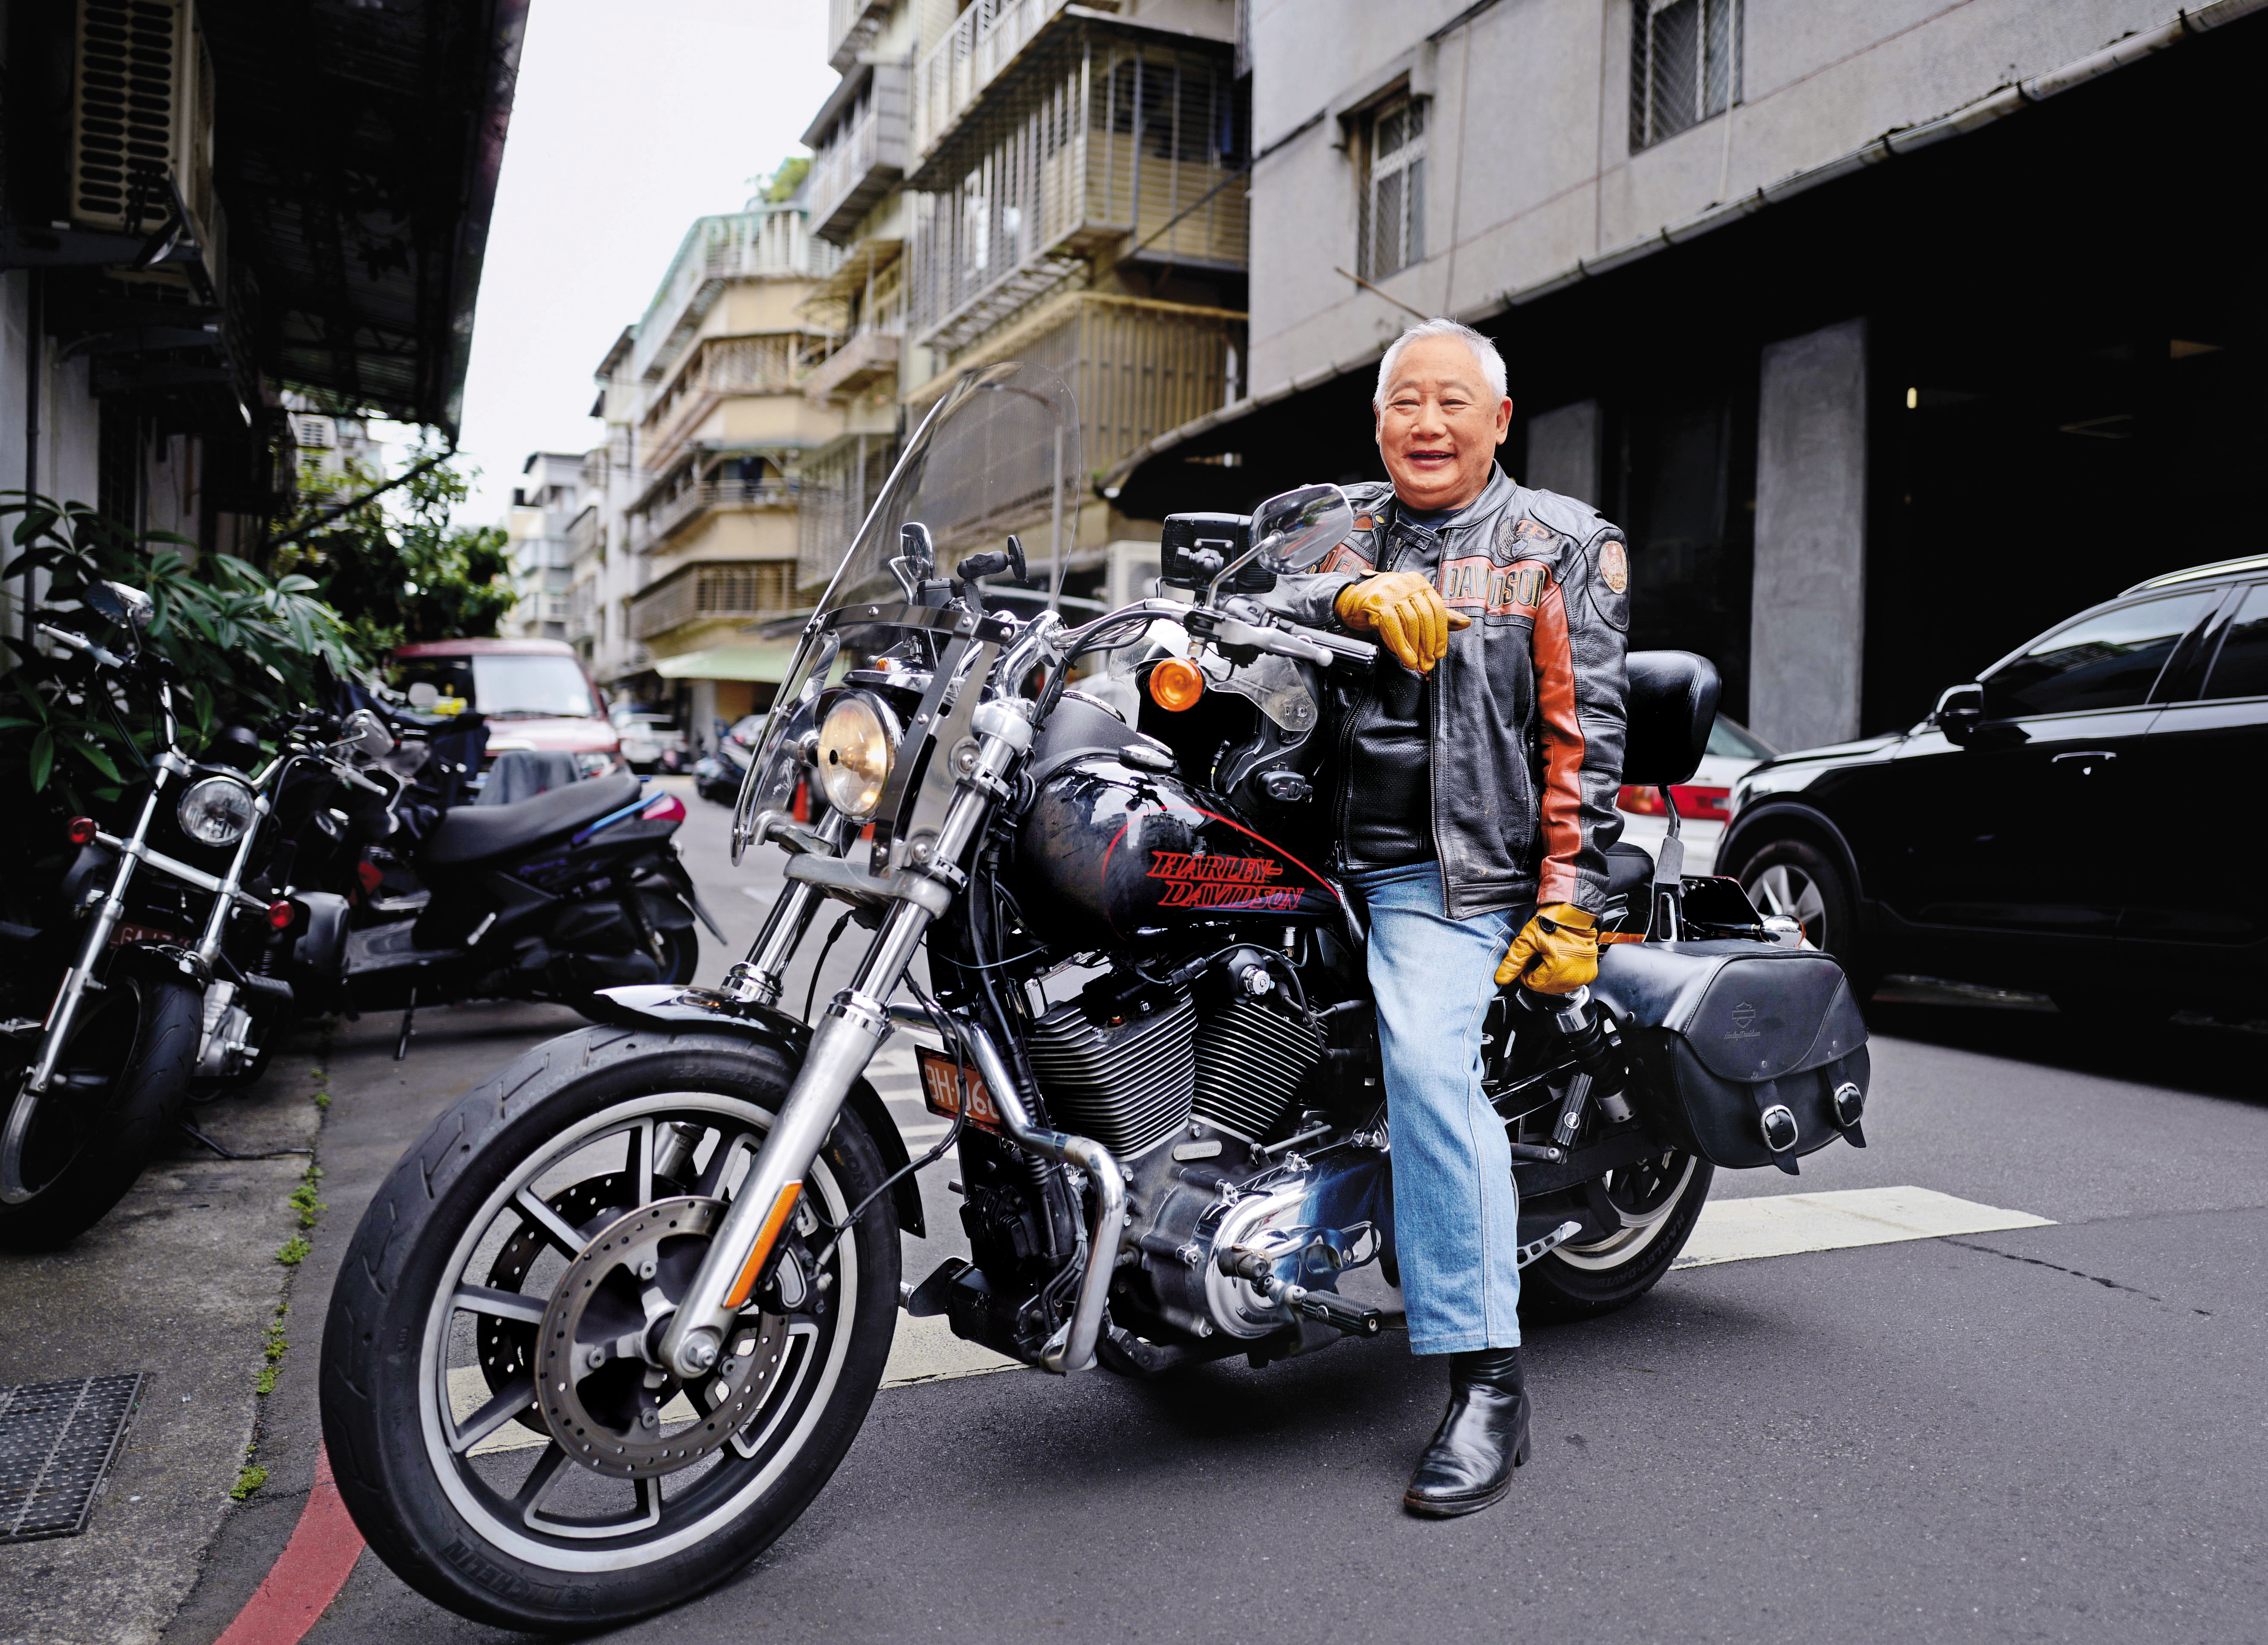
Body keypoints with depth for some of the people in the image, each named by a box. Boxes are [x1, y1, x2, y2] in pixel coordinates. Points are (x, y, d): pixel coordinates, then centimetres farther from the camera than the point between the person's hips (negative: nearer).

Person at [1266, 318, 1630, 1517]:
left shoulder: (1565, 545, 8)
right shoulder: (1344, 528, 19)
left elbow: (1583, 733, 1)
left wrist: (1568, 901, -8)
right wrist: (1356, 597, -21)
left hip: (1449, 872, -6)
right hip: (1321, 846, 6)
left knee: (1427, 1061, -24)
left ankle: (1486, 1383, -18)